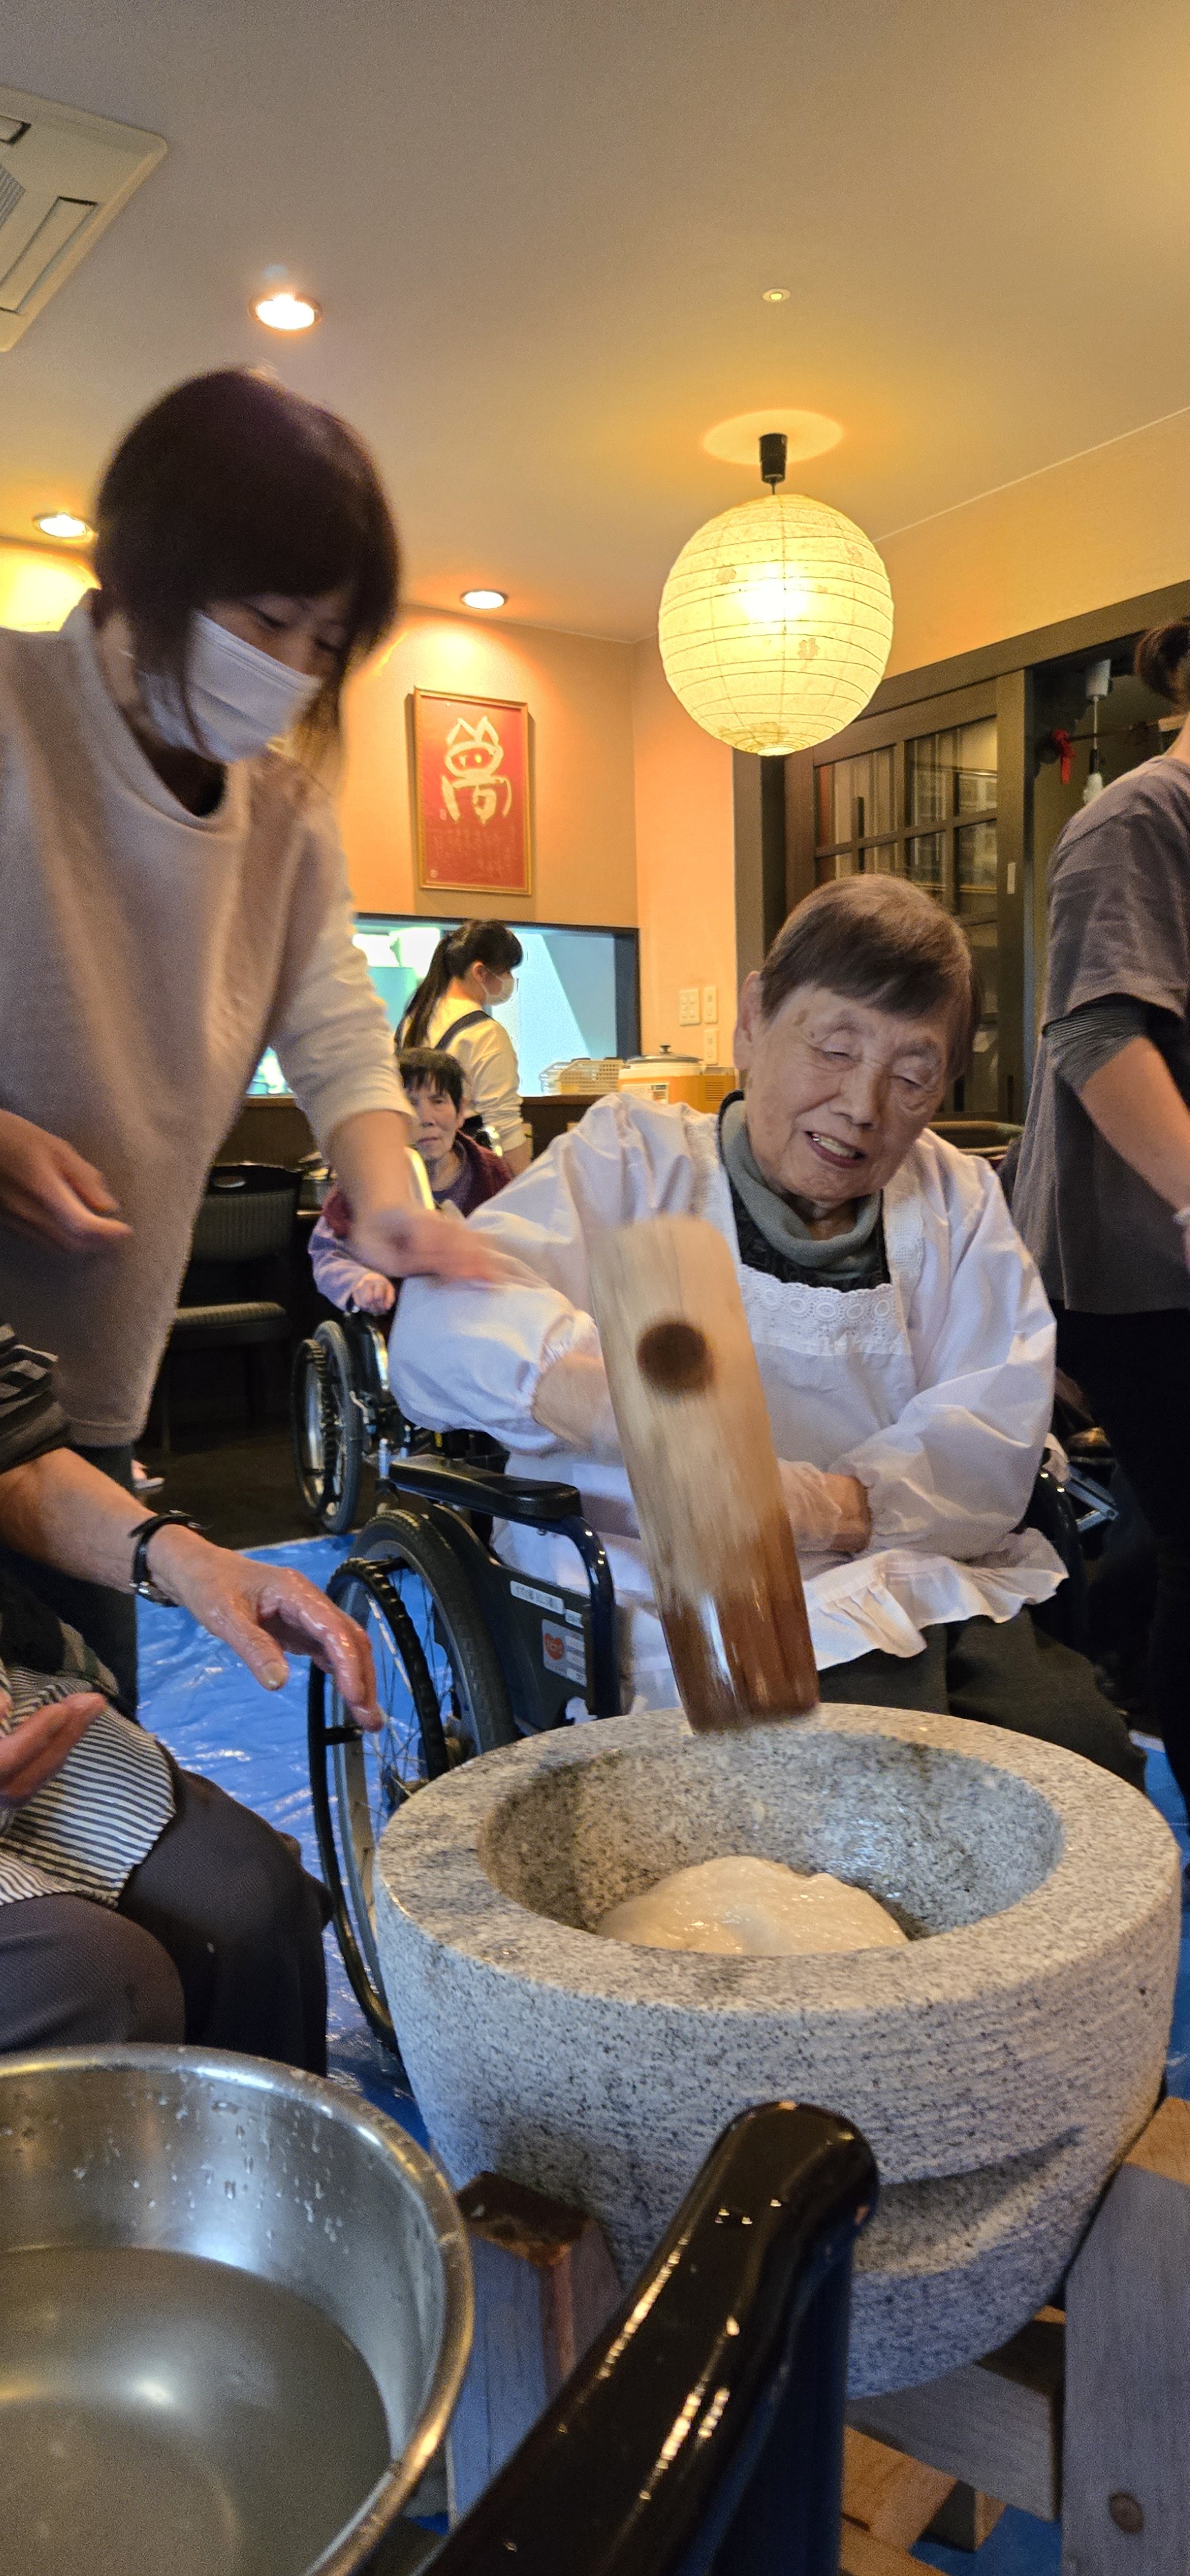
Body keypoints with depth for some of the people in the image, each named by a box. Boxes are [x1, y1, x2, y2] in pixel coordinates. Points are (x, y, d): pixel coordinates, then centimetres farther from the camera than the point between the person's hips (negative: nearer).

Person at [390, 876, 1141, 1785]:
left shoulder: (958, 1200, 18)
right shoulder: (633, 1157, 6)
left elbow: (999, 1423, 2)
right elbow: (440, 1326, -12)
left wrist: (845, 1504, -19)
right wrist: (577, 1376, -36)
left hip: (936, 1588, 5)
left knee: (1089, 1762, -23)